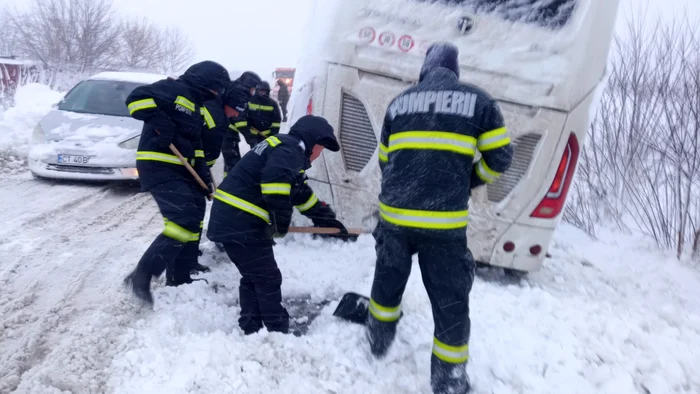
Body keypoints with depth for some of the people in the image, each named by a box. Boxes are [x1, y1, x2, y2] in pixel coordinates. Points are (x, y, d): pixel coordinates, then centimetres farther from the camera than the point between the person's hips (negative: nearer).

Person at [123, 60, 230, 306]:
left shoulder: (196, 106, 21)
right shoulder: (174, 89, -9)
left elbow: (195, 145, 21)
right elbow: (136, 97, -22)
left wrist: (204, 175, 11)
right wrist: (162, 126, -27)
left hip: (180, 171, 10)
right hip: (159, 168, -10)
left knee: (192, 223, 14)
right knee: (185, 222, -20)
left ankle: (179, 280, 26)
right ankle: (140, 277, -13)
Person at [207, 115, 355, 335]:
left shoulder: (282, 146, 24)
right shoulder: (291, 148, -9)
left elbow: (302, 194, 29)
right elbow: (276, 177, -31)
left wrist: (327, 218, 29)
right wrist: (281, 219, -19)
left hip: (229, 219, 10)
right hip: (241, 223, -10)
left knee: (253, 278, 18)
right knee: (268, 280, 0)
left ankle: (251, 331, 26)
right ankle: (278, 333, 9)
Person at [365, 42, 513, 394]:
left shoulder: (399, 102, 13)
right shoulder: (477, 101, 3)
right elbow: (499, 158, 3)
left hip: (394, 214, 4)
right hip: (444, 222, -3)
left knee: (388, 281, 26)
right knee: (451, 301, 11)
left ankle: (379, 340, 46)